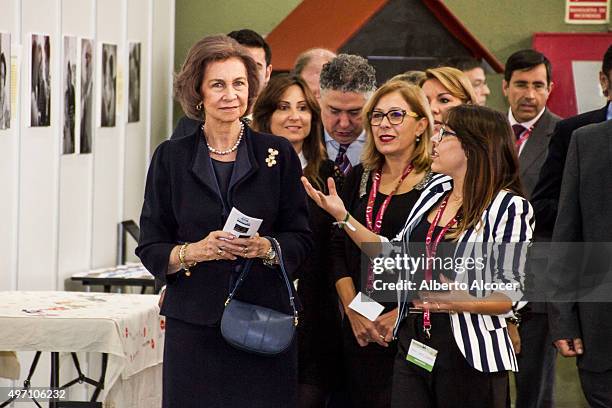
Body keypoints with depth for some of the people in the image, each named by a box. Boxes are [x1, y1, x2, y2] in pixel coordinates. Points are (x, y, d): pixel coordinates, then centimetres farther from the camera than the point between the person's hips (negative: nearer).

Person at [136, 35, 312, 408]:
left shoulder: (278, 154, 6)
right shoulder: (171, 157, 6)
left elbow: (301, 241, 5)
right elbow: (151, 249, 5)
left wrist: (264, 248, -15)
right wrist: (197, 250, -14)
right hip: (194, 324, 0)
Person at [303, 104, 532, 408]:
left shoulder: (510, 208, -11)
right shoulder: (436, 190, 10)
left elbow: (516, 294, -13)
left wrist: (460, 302, -29)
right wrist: (343, 216, 11)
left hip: (469, 357, -6)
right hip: (411, 343, 6)